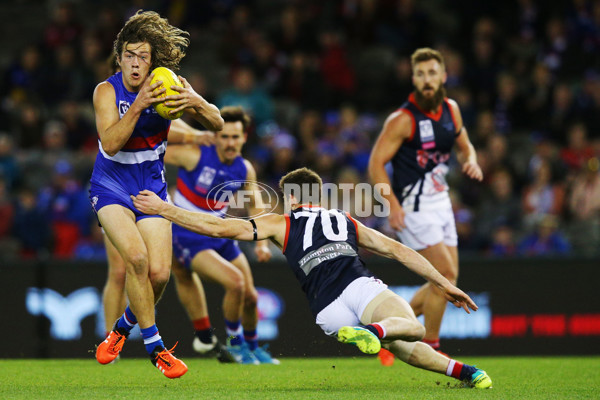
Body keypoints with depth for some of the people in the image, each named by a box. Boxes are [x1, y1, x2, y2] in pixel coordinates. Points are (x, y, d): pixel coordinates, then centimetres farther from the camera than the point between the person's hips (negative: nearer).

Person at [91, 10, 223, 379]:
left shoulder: (167, 86, -8)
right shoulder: (107, 91, -14)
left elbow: (218, 125, -11)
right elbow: (109, 143, -27)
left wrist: (197, 102, -32)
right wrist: (139, 104, -38)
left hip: (151, 185, 3)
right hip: (112, 184, -3)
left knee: (160, 273, -8)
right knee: (136, 256, -26)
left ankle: (122, 328, 23)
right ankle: (155, 346, -12)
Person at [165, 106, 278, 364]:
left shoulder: (245, 170, -3)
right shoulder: (194, 156, -22)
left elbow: (254, 205, 12)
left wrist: (261, 242, 5)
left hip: (220, 235, 6)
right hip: (189, 240, -6)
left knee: (250, 297, 9)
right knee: (235, 282, -23)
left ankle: (252, 346, 38)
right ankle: (234, 342, 0)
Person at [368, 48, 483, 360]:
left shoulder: (451, 110, 6)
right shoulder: (402, 120, -15)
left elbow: (465, 145, 20)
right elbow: (376, 163, -15)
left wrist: (471, 162, -4)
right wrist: (392, 205, -25)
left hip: (441, 202, 8)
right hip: (414, 206, -8)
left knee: (446, 280, 8)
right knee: (446, 275, -13)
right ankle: (429, 347, 0)